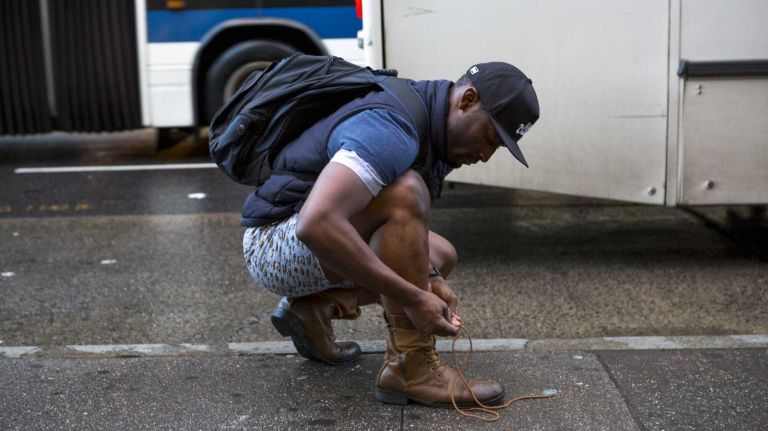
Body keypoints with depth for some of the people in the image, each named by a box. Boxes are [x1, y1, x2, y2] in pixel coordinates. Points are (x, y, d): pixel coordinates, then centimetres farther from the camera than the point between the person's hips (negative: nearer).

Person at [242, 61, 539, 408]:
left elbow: (407, 226, 11)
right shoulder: (391, 129, -28)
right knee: (404, 191, -30)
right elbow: (316, 224, -41)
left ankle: (314, 307, 8)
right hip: (277, 246, -10)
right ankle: (410, 367, -24)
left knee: (442, 255, 18)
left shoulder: (433, 129, 3)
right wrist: (414, 297, -36)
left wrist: (433, 281, -9)